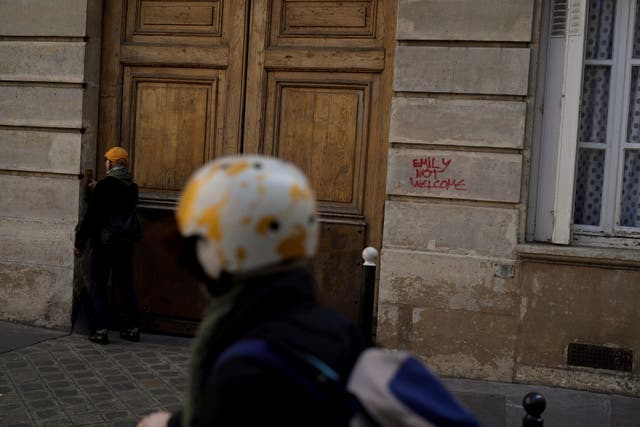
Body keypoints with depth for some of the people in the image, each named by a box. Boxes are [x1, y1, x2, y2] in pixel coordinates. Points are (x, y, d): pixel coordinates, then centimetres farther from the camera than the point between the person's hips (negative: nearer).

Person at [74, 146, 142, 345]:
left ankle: (100, 331, 2)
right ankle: (133, 328, 17)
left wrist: (79, 242, -7)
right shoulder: (131, 186, 6)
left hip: (105, 241, -6)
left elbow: (91, 215, -14)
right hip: (126, 241, 6)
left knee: (98, 286, 3)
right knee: (125, 285, 15)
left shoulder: (104, 185, -14)